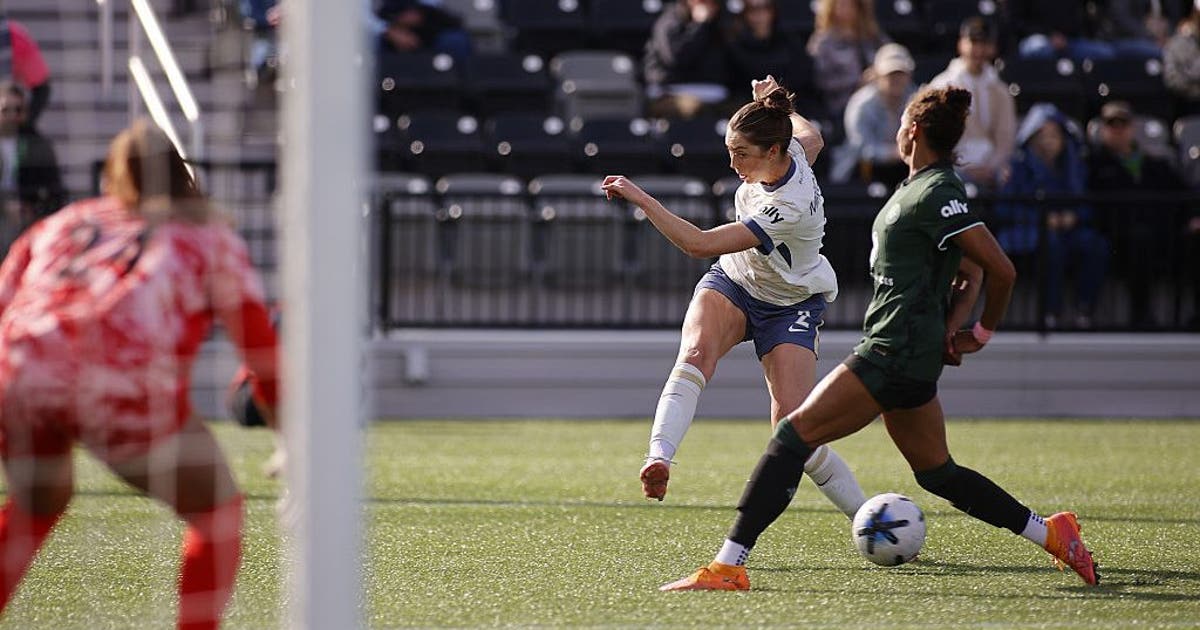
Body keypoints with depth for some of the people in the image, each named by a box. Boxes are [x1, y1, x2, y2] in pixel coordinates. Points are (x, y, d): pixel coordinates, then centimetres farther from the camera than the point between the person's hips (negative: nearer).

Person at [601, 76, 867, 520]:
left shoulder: (789, 207, -35)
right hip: (732, 283, 6)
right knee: (696, 352, -29)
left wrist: (640, 198, -34)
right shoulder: (791, 148, -14)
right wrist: (774, 106, 26)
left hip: (789, 307, -6)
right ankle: (658, 459, -47)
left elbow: (699, 244, -36)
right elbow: (811, 137, 15)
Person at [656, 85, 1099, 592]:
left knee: (795, 434, -14)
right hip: (905, 356, 11)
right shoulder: (922, 188, 16)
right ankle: (1051, 534, 23)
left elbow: (1001, 269, -18)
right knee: (937, 473, 18)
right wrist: (952, 328, 6)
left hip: (895, 352, -11)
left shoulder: (937, 194, -14)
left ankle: (728, 566, -18)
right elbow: (971, 276, 22)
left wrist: (982, 333, -4)